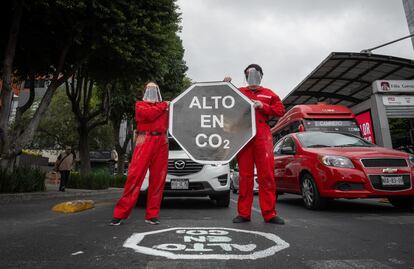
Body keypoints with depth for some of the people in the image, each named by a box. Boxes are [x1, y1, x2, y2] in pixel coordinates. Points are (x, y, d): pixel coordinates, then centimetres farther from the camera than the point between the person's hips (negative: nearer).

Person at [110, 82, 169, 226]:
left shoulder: (164, 106, 24)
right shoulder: (140, 104, 15)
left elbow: (167, 124, 16)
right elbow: (149, 114, -7)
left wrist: (168, 108, 6)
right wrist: (163, 106, 5)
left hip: (161, 143, 3)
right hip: (145, 142, -3)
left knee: (157, 179, 0)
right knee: (135, 176, -9)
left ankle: (152, 214, 8)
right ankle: (120, 213, -1)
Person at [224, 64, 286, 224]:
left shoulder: (268, 94, 18)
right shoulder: (239, 92, 18)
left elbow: (280, 110, 11)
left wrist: (262, 106, -2)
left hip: (262, 136, 0)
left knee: (266, 174, -4)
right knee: (245, 175, 0)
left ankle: (270, 214, 2)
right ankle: (243, 213, 6)